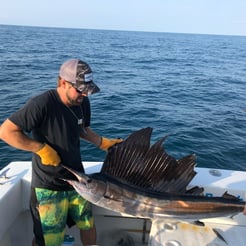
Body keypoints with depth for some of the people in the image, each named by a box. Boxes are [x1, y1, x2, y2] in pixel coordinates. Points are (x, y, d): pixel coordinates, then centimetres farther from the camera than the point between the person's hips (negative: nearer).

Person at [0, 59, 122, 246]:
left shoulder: (82, 102, -3)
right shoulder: (42, 104, -24)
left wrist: (101, 142, 1)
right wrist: (42, 148, -23)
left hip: (77, 179, 6)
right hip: (49, 186, -5)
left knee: (88, 225, 20)